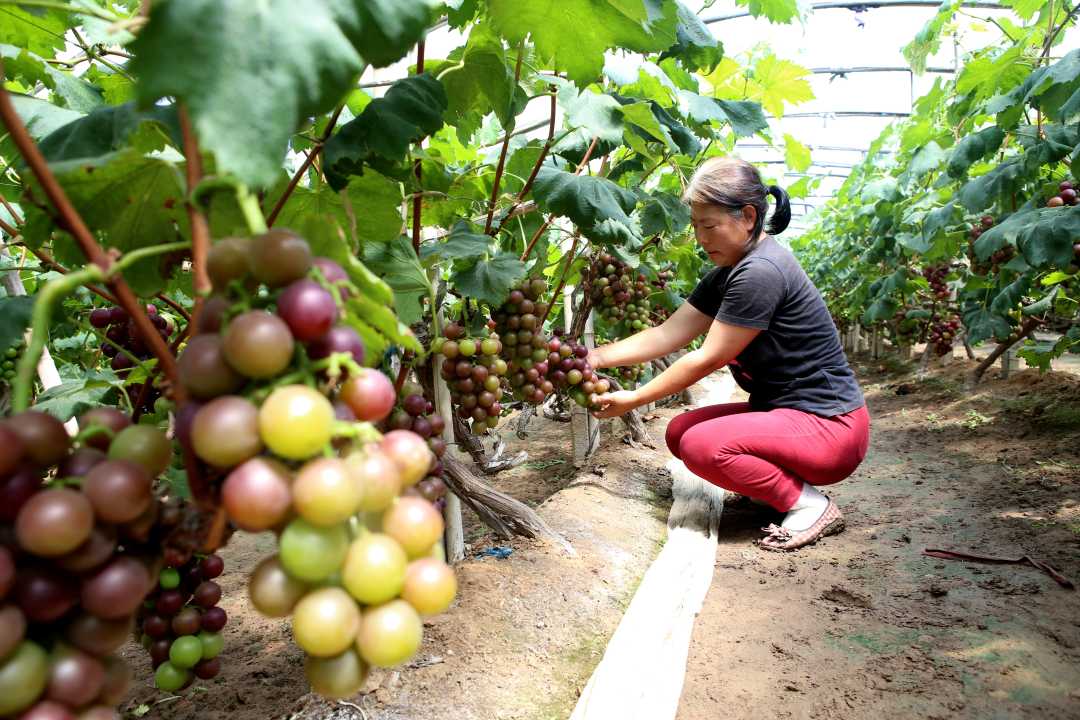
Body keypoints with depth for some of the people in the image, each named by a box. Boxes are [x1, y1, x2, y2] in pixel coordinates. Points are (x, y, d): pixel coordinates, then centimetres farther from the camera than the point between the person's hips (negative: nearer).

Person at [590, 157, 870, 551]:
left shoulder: (761, 272, -23)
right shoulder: (728, 273, 8)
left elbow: (707, 360, -20)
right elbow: (668, 335, 3)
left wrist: (633, 400, -13)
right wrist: (599, 356, -7)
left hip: (829, 426, -10)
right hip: (783, 410, 10)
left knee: (702, 445, -26)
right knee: (680, 433, 2)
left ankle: (811, 505, -7)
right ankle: (787, 482, 12)